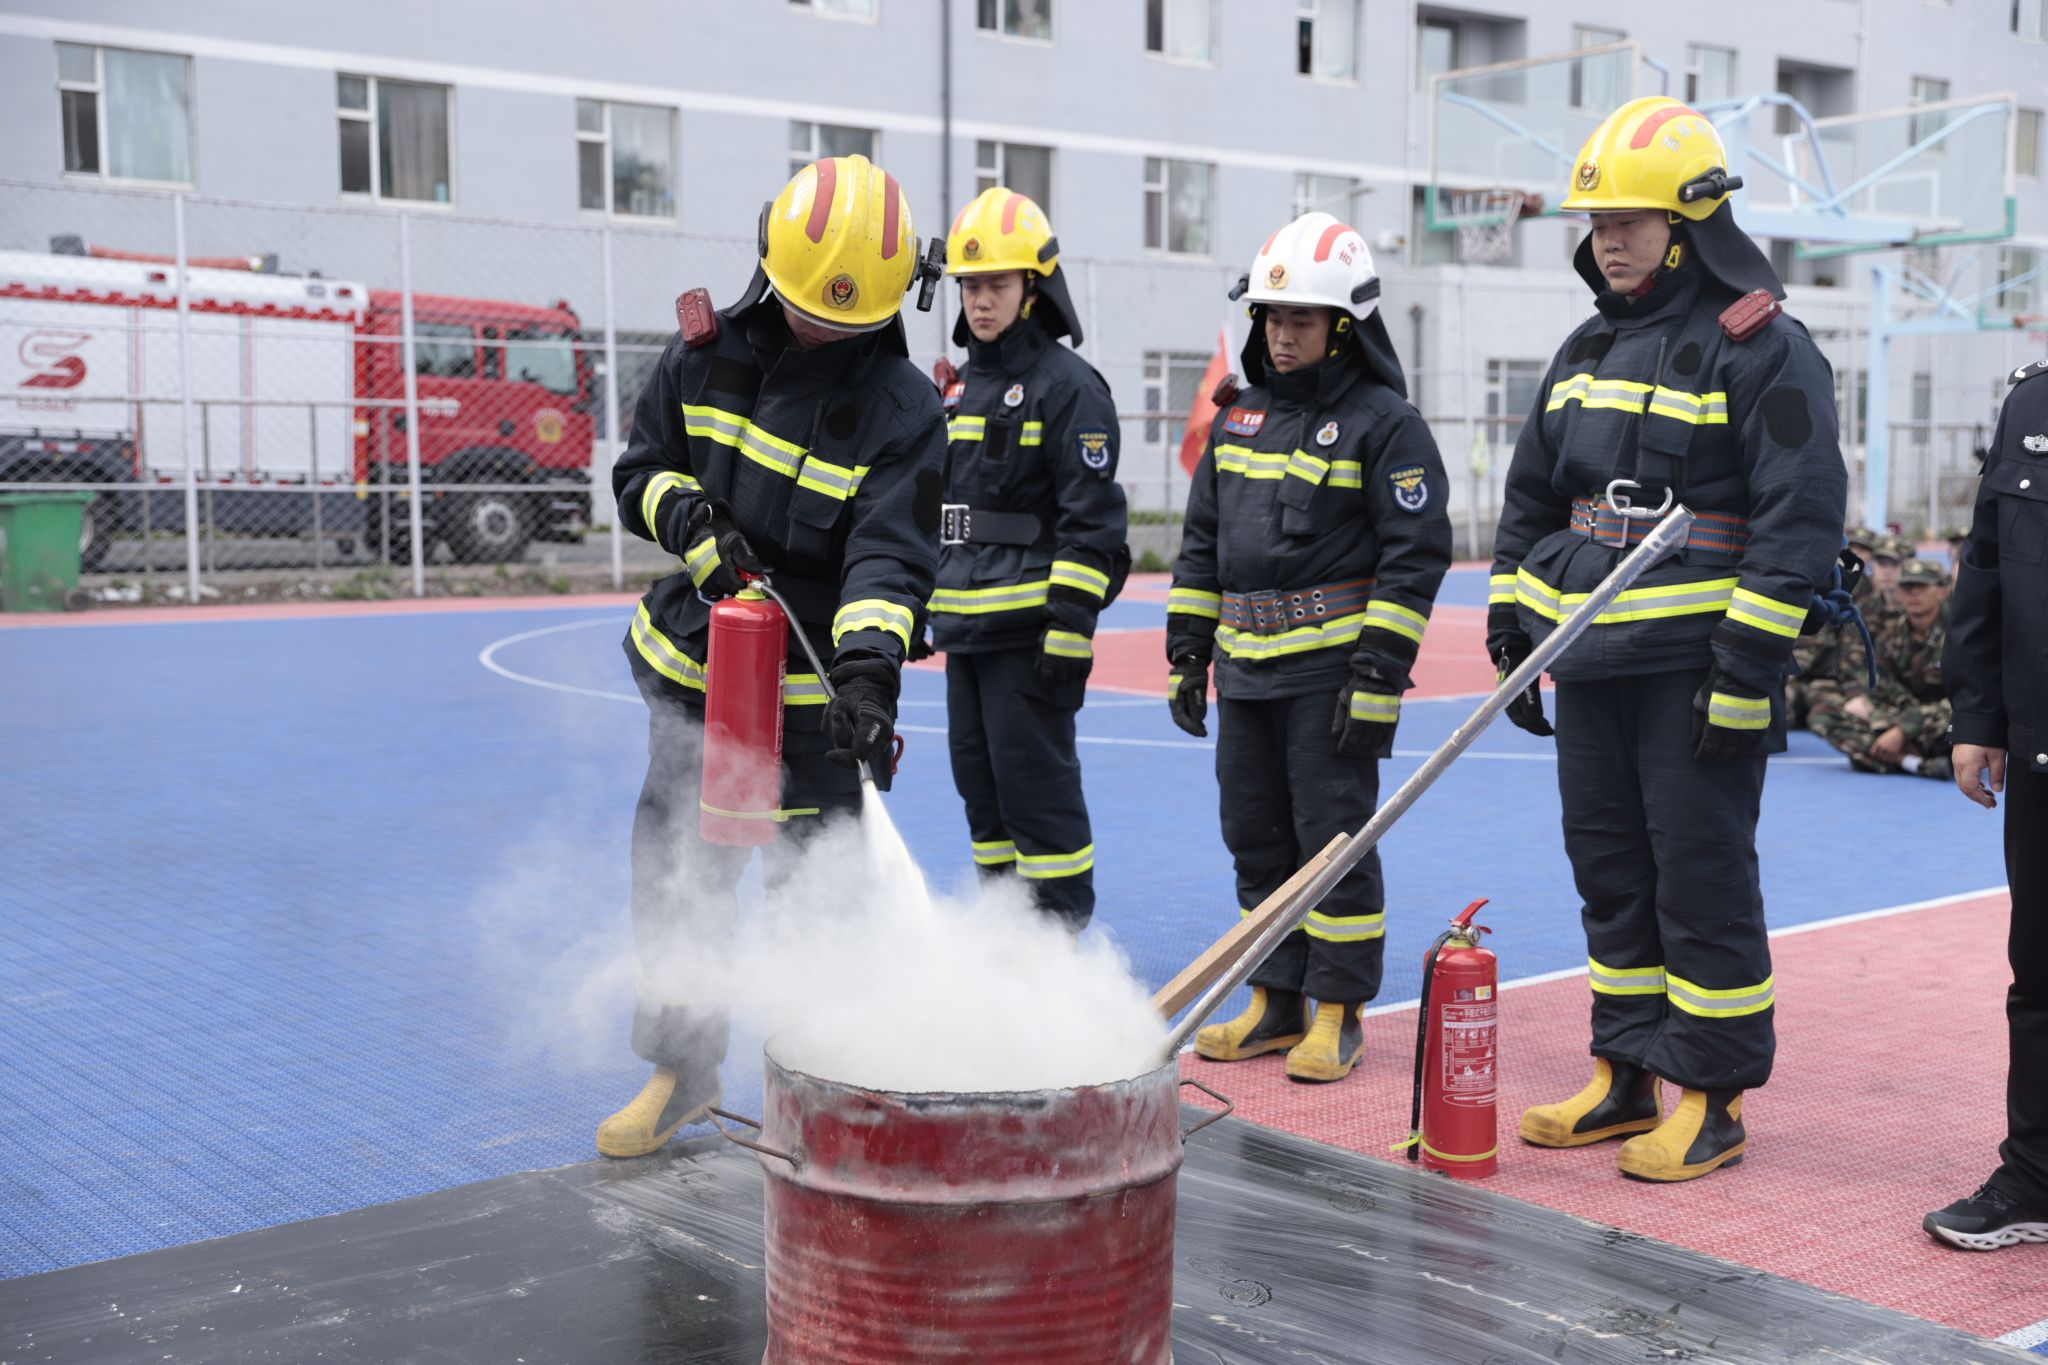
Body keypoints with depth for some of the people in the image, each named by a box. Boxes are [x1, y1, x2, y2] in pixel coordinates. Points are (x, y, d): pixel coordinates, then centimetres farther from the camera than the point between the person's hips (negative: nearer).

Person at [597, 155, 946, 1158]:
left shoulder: (901, 407, -11)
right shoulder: (706, 355, -1)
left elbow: (889, 555, -20)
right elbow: (642, 470, 8)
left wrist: (868, 669, -36)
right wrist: (691, 521, -14)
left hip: (814, 686, -4)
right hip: (694, 665, 4)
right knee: (676, 870, 11)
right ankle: (683, 1067, 27)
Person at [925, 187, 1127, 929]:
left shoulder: (1069, 385, -9)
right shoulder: (960, 384, 17)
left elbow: (1092, 519, -14)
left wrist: (1070, 626, -19)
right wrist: (917, 604, 23)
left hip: (1029, 631, -8)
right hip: (964, 629, 9)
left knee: (1036, 782, -6)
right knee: (979, 779, 13)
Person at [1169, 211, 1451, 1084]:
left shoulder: (1384, 423, -6)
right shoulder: (1240, 417, 14)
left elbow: (1414, 557, -10)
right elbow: (1201, 544, 19)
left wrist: (1379, 677, -16)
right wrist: (1186, 653, 14)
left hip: (1331, 667, -7)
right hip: (1246, 668, 7)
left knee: (1333, 838, -2)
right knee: (1256, 837, 11)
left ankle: (1338, 1012, 9)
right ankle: (1275, 1003, 22)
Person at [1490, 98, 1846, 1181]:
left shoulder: (1763, 350, -8)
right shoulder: (1586, 352, 15)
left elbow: (1799, 520, -13)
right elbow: (1530, 503, 21)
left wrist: (1746, 673, -18)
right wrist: (1511, 639, 16)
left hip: (1696, 671, -7)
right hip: (1591, 665, 7)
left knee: (1701, 879, -1)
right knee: (1611, 875, 13)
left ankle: (1710, 1096, 10)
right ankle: (1627, 1074, 25)